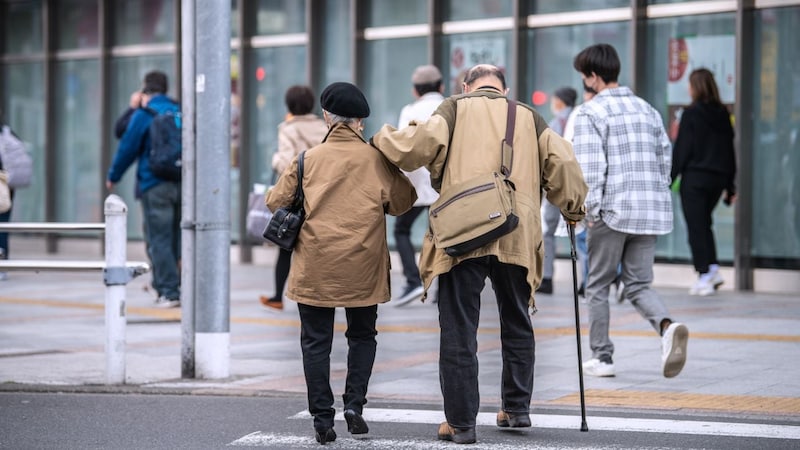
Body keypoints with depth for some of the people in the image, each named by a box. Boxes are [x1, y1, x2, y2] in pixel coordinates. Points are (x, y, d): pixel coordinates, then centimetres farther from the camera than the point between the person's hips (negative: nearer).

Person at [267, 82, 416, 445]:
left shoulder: (308, 159, -2)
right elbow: (402, 202, 4)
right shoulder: (375, 159, -2)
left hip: (315, 269, 0)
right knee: (362, 335, 17)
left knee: (316, 341, 6)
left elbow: (276, 201, 3)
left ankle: (322, 417, 1)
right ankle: (355, 403, 3)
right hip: (363, 268, 1)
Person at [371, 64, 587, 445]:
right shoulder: (528, 117, 16)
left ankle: (460, 422, 3)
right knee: (516, 324, 21)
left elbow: (422, 143, -8)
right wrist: (573, 210, 22)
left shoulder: (455, 109, 8)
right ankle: (516, 408, 26)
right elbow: (562, 165, 8)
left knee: (458, 331, 2)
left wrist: (382, 139, 9)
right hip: (517, 238, 3)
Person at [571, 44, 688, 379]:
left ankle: (602, 357, 13)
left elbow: (589, 167, -14)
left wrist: (591, 211, -10)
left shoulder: (591, 113, -6)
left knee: (598, 286, 10)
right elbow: (665, 159, 15)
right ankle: (668, 327, -19)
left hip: (613, 212, -5)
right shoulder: (647, 110, 14)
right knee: (639, 285, 9)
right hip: (651, 212, 5)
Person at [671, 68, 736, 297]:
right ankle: (713, 268, 10)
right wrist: (730, 185, 17)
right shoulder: (723, 114, 6)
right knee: (704, 222, 21)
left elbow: (682, 149, -11)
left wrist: (669, 179, -4)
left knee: (696, 226, 1)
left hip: (695, 177, -6)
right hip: (718, 177, 6)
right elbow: (729, 150, 11)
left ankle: (704, 276, -1)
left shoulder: (691, 114, -11)